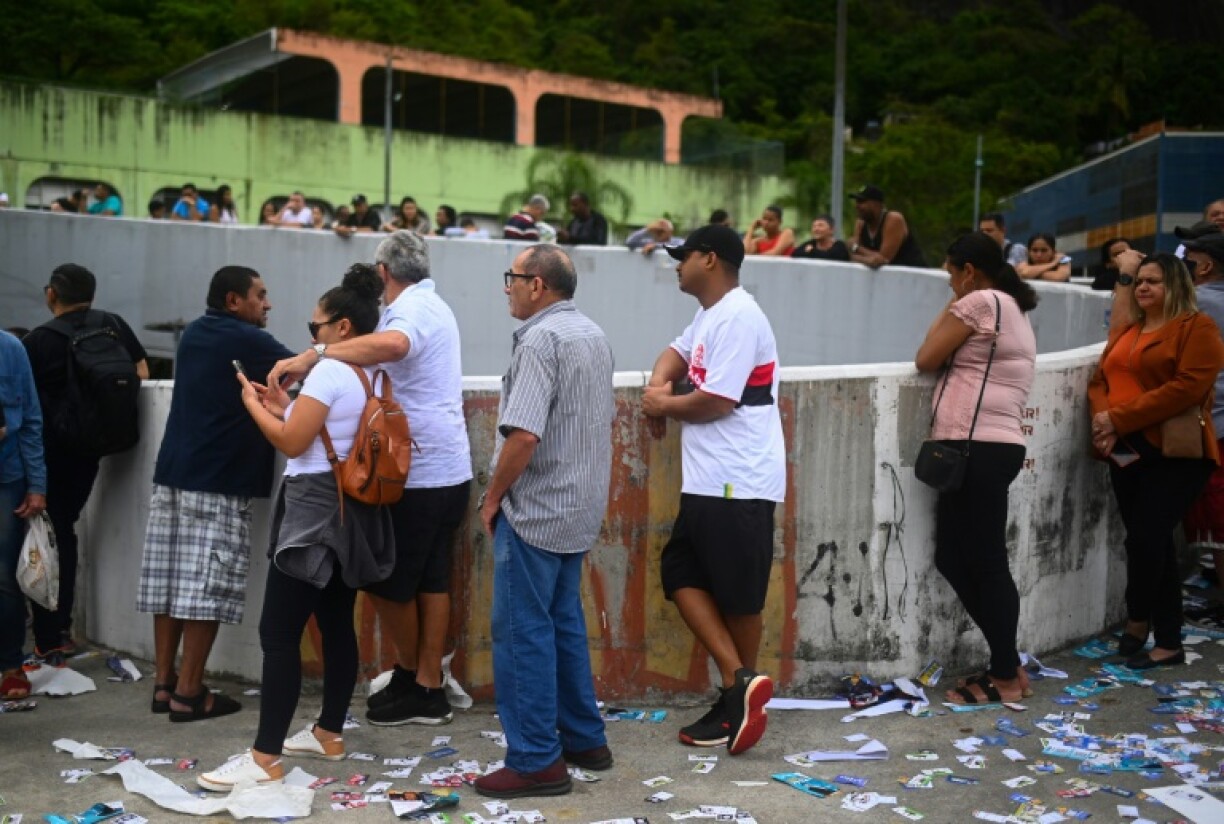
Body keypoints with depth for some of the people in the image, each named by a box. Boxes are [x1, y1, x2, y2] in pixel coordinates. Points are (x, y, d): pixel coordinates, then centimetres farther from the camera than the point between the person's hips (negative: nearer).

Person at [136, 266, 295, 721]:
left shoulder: (194, 334, 16)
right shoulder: (248, 341, -8)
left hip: (172, 474, 8)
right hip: (218, 483, -8)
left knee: (170, 582, 9)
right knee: (206, 587, -5)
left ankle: (164, 683, 14)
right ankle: (188, 693, -3)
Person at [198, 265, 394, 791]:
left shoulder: (329, 371, -16)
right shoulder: (374, 375, 12)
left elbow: (291, 443, -17)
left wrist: (254, 406, -2)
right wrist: (287, 407, 16)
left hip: (317, 510, -10)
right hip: (353, 510, 10)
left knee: (279, 633, -8)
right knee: (337, 624, 15)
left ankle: (265, 759, -8)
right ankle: (330, 733, 25)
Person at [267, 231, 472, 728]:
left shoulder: (409, 309, -14)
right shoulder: (435, 307, 18)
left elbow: (392, 345, -38)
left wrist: (313, 355, -41)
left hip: (417, 475, -10)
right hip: (450, 470, 10)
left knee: (386, 581, 5)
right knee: (430, 581, 12)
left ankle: (409, 673, 21)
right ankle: (427, 687, 17)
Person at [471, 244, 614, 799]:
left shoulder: (540, 340, -18)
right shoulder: (594, 336, 11)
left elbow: (523, 435, -26)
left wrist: (492, 497, -13)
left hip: (535, 509, -9)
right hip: (580, 508, 9)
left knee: (522, 632, -2)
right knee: (565, 623, 18)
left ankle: (537, 761, 3)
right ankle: (584, 739, 26)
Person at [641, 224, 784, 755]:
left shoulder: (737, 318, -15)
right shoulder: (710, 315, 18)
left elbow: (716, 402, -20)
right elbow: (677, 352, 30)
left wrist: (664, 405, -2)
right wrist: (658, 384, 6)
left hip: (738, 483, -10)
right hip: (709, 481, 10)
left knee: (738, 596, -1)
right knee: (681, 573, 6)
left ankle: (739, 694, 9)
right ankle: (740, 686, 6)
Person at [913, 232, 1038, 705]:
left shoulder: (979, 302, -7)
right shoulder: (1014, 308, 23)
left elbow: (926, 360, -4)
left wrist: (948, 309, 5)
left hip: (977, 447, -10)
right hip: (995, 445, 10)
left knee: (984, 563, -3)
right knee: (955, 558, 12)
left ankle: (1006, 677, 5)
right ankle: (1008, 665, 17)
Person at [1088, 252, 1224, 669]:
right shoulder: (1125, 331, 20)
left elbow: (1187, 388, -15)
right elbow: (1100, 379, 15)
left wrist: (1119, 417, -18)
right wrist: (1102, 420, -8)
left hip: (1175, 453, -7)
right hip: (1127, 452, 7)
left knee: (1145, 537, -12)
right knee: (1155, 543, 9)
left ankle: (1138, 621, 11)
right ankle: (1169, 644, 14)